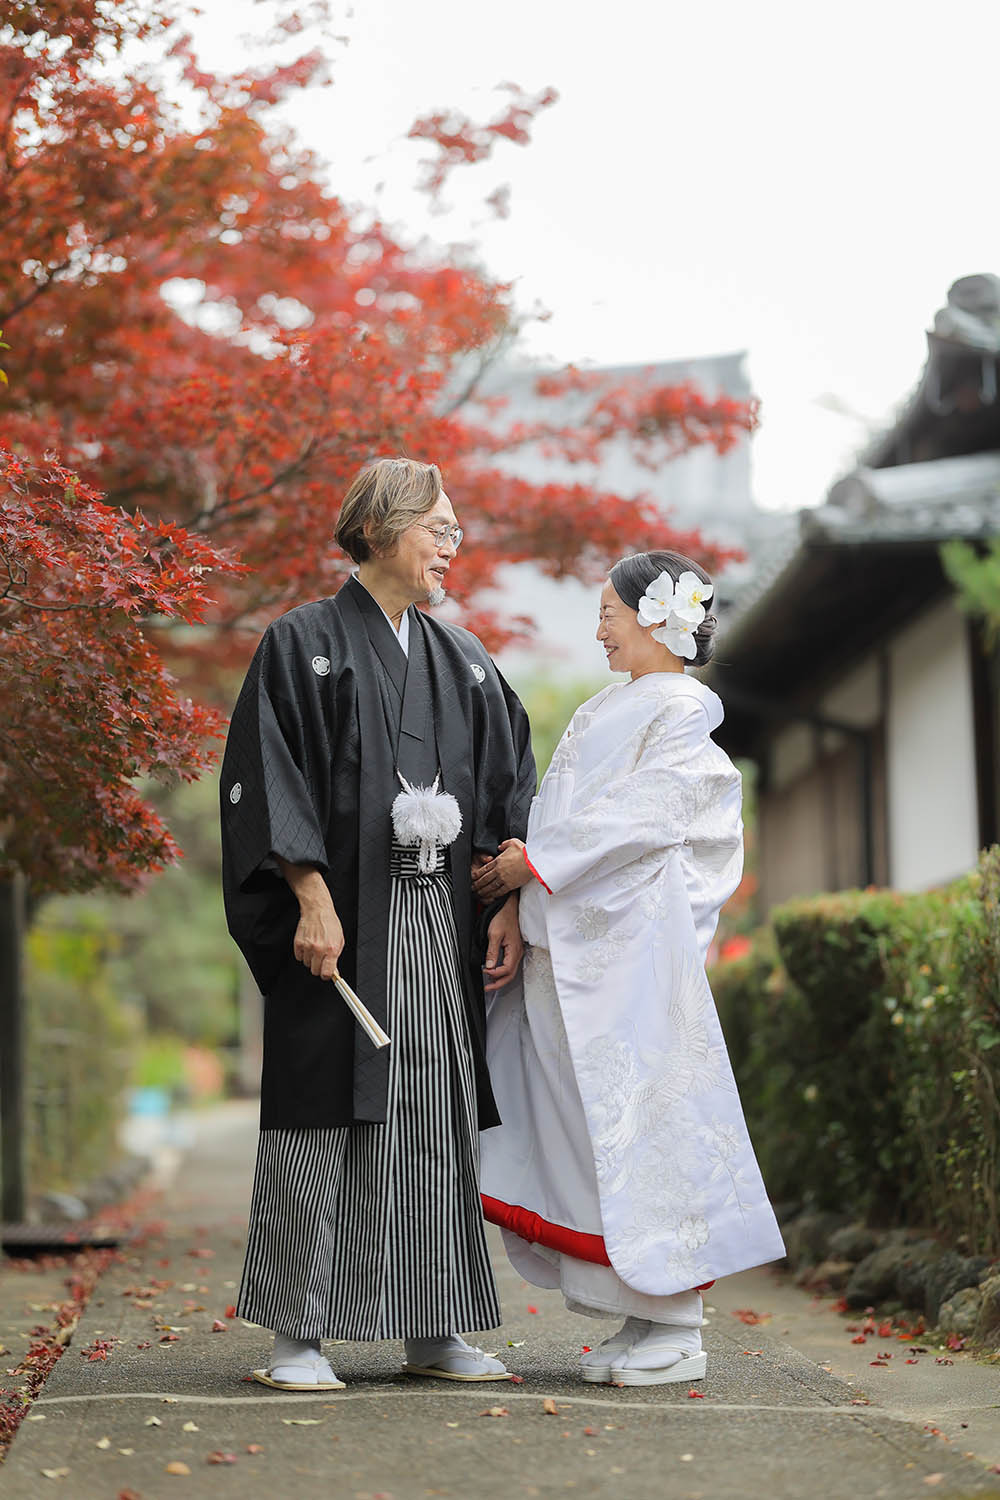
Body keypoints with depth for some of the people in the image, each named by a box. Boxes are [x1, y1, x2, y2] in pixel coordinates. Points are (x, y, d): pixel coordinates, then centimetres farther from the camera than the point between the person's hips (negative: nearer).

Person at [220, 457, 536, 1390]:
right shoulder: (303, 644, 0)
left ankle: (435, 1331, 12)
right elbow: (268, 779, -8)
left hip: (444, 920, 5)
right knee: (325, 1114, -4)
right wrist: (312, 899, -18)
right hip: (343, 919, -5)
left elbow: (510, 789, 14)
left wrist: (510, 905, 3)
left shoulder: (463, 661, 17)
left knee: (440, 1117, 5)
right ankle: (298, 1333, 4)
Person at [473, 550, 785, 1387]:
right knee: (592, 1125, 7)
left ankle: (677, 1329, 2)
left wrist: (538, 861, -13)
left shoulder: (680, 709, -6)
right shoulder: (615, 709, 21)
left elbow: (644, 819, -16)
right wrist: (529, 857, 4)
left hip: (637, 948, -9)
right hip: (577, 949, 9)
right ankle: (642, 1318, 15)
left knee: (645, 1116, -6)